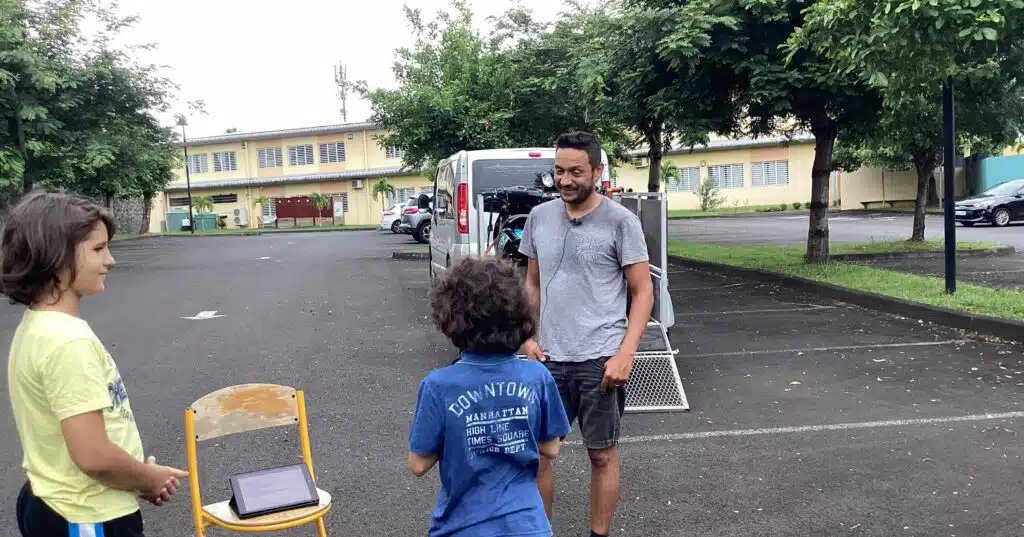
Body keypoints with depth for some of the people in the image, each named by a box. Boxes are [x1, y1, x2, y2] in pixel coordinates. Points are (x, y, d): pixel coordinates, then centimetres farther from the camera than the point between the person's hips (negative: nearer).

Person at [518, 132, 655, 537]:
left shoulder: (620, 221, -7)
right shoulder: (539, 217, 6)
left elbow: (643, 292, -5)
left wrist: (626, 353, -14)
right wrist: (528, 336, 3)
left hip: (600, 359, -4)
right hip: (549, 357, 4)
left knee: (602, 454, 10)